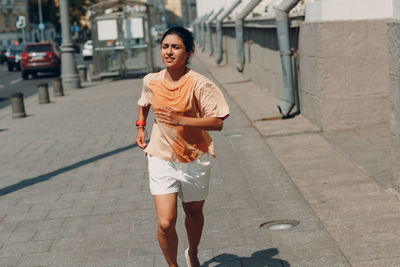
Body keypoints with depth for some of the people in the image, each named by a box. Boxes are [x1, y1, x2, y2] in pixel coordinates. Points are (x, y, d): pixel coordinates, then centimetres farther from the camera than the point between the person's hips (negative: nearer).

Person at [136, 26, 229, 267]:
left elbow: (217, 122, -21)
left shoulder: (199, 84, -16)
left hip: (195, 159, -1)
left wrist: (181, 119, -28)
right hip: (162, 159, 1)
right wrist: (141, 126, 11)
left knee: (194, 213, 20)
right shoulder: (152, 82, -4)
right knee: (165, 223, -9)